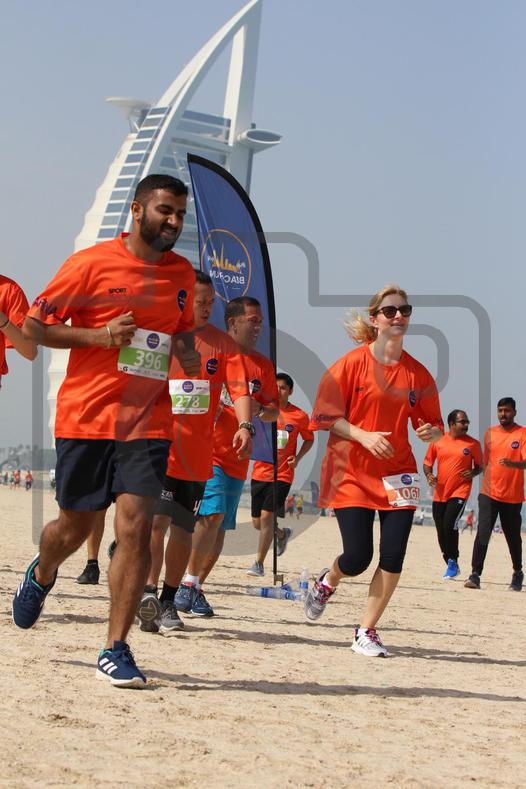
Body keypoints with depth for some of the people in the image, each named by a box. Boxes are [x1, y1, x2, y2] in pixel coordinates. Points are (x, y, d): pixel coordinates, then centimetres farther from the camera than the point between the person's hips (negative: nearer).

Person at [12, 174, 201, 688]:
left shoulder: (182, 273, 9)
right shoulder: (92, 263, -6)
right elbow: (33, 324, -2)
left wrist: (188, 356, 3)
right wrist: (96, 335, -16)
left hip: (147, 421, 2)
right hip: (85, 415, -2)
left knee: (135, 528, -10)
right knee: (75, 526, 11)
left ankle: (115, 651, -3)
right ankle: (41, 575, 47)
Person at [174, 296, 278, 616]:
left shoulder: (263, 365, 14)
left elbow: (275, 410, 18)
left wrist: (260, 410, -3)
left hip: (238, 458, 5)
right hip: (207, 451, -5)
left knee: (220, 527, 4)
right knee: (213, 514, -18)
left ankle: (195, 588, 14)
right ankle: (189, 583, -9)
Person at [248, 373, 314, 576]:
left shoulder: (299, 416, -2)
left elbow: (309, 440, 12)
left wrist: (297, 458, -4)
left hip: (282, 474, -3)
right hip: (260, 472, 3)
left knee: (266, 515, -15)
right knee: (257, 523, 10)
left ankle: (259, 563, -5)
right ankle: (282, 533, 43)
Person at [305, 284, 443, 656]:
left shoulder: (418, 373, 4)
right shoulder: (352, 363, -6)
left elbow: (434, 424, 12)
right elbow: (326, 417, -6)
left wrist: (432, 432, -12)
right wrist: (363, 436, -19)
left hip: (397, 472, 3)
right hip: (352, 472, -3)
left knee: (393, 554, -9)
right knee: (357, 558, -7)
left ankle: (366, 632, 6)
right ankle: (327, 582, 30)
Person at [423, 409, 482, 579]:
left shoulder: (473, 444, 0)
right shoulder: (437, 442, 3)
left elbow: (480, 466, 10)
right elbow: (427, 462, 13)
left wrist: (473, 473, -11)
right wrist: (429, 475, -7)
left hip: (460, 491, -3)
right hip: (440, 493, 3)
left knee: (450, 525, -20)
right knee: (441, 532, 7)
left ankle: (453, 563, -5)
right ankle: (451, 565, 24)